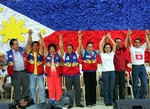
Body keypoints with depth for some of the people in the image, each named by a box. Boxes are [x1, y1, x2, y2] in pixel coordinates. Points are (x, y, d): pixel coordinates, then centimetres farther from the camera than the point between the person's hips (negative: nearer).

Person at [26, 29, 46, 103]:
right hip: (31, 74, 0)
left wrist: (40, 37, -25)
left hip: (39, 74, 0)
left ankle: (43, 102, 13)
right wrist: (29, 35, -21)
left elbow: (42, 46, -13)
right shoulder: (29, 52, 2)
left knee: (41, 88, 4)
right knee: (32, 89, 7)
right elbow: (28, 43, -9)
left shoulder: (40, 52, 3)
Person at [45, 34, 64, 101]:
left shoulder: (58, 54, 2)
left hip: (58, 74, -1)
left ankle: (58, 101, 10)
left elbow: (61, 47, -8)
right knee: (51, 89, 4)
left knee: (58, 88, 3)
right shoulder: (47, 55, 5)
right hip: (49, 74, 1)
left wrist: (60, 39, -21)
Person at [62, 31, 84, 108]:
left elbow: (80, 46, -4)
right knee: (69, 90, 6)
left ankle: (78, 103, 17)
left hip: (76, 75, 1)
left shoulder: (76, 54, 2)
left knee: (78, 89, 6)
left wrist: (79, 37, -11)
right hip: (67, 75, 0)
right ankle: (70, 103, 15)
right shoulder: (64, 55, 2)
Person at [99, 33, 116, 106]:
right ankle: (106, 102, 9)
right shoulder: (102, 54, 5)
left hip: (112, 71, 2)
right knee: (106, 88, 2)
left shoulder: (112, 53, 10)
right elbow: (100, 45, -2)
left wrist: (109, 37, 10)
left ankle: (111, 101, 14)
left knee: (111, 88, 6)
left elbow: (114, 45, 4)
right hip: (105, 72, -2)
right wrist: (104, 38, 10)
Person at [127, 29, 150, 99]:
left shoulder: (142, 48, 12)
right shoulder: (132, 49, 4)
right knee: (135, 84, 3)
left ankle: (142, 97, 14)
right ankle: (137, 98, 11)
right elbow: (129, 42, -10)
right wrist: (128, 35, -23)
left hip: (142, 67, 3)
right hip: (135, 67, -3)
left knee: (144, 84, 3)